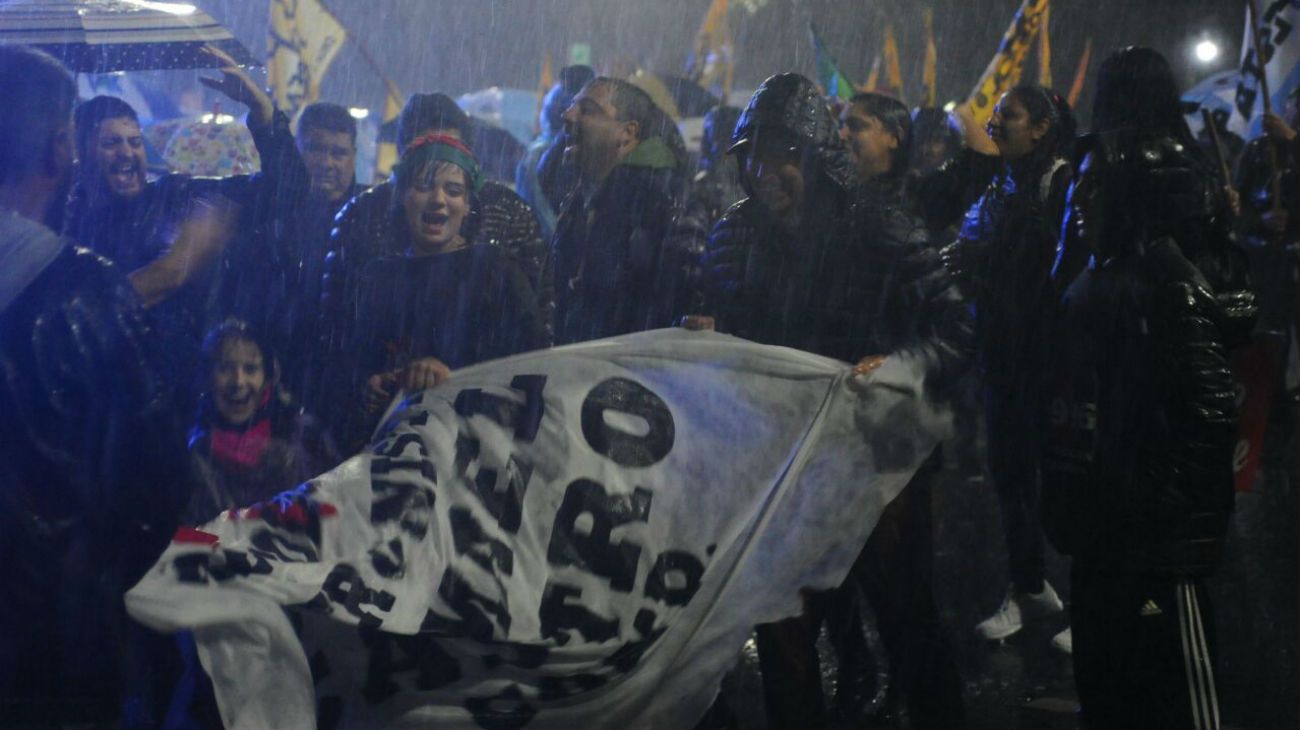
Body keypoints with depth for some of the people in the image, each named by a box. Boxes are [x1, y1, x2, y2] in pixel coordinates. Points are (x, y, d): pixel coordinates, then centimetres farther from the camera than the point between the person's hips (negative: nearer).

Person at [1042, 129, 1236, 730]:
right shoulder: (1093, 282, 13)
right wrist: (1065, 512, 16)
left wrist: (1166, 521, -22)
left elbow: (1208, 420, -20)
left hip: (1158, 547, -9)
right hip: (1100, 538, 9)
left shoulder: (1173, 287, -14)